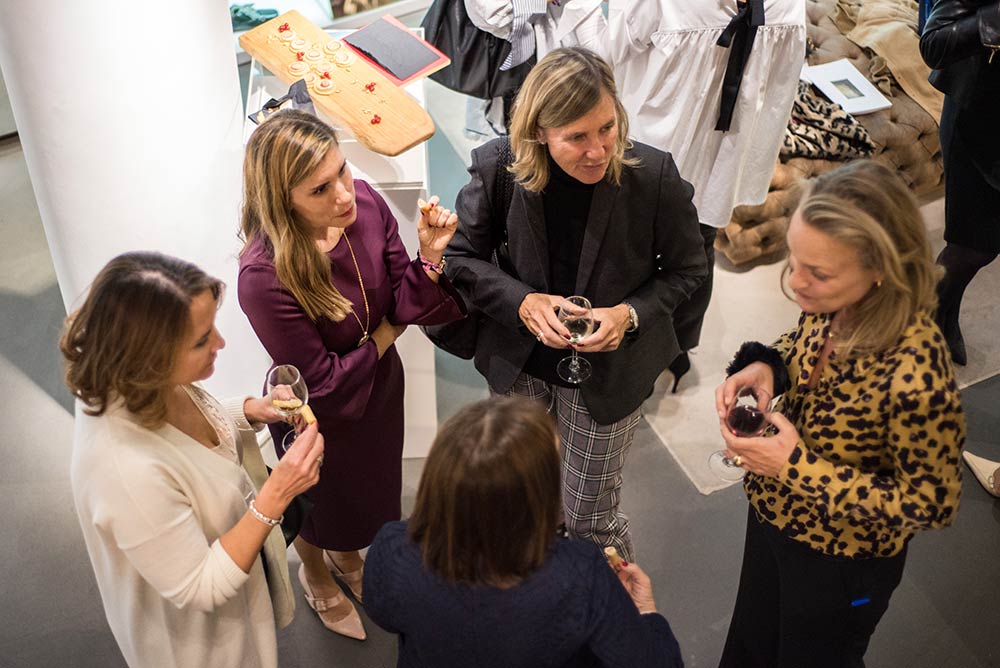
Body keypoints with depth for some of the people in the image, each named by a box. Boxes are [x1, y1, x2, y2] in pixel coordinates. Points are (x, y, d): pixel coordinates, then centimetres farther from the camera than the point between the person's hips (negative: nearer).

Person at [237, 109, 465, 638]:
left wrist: (431, 255, -33)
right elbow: (321, 382, -28)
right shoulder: (264, 276, -38)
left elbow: (405, 302, -14)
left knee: (372, 488, 32)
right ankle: (315, 576, 62)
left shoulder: (366, 203, -23)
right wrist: (385, 334, -16)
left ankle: (347, 557, 67)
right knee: (322, 504, 26)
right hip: (322, 417, -5)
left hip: (380, 386, 5)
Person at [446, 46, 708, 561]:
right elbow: (462, 257, -7)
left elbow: (686, 269, -8)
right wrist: (523, 302, -24)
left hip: (608, 369, -2)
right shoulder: (496, 167, -20)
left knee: (590, 516, 12)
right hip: (518, 362, 3)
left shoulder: (654, 176, -24)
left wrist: (631, 314, -25)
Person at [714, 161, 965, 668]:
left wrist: (798, 468, -31)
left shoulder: (914, 375, -39)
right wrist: (763, 366, -18)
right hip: (771, 514, 6)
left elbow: (930, 503, -26)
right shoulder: (831, 305, -19)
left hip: (840, 566, -6)